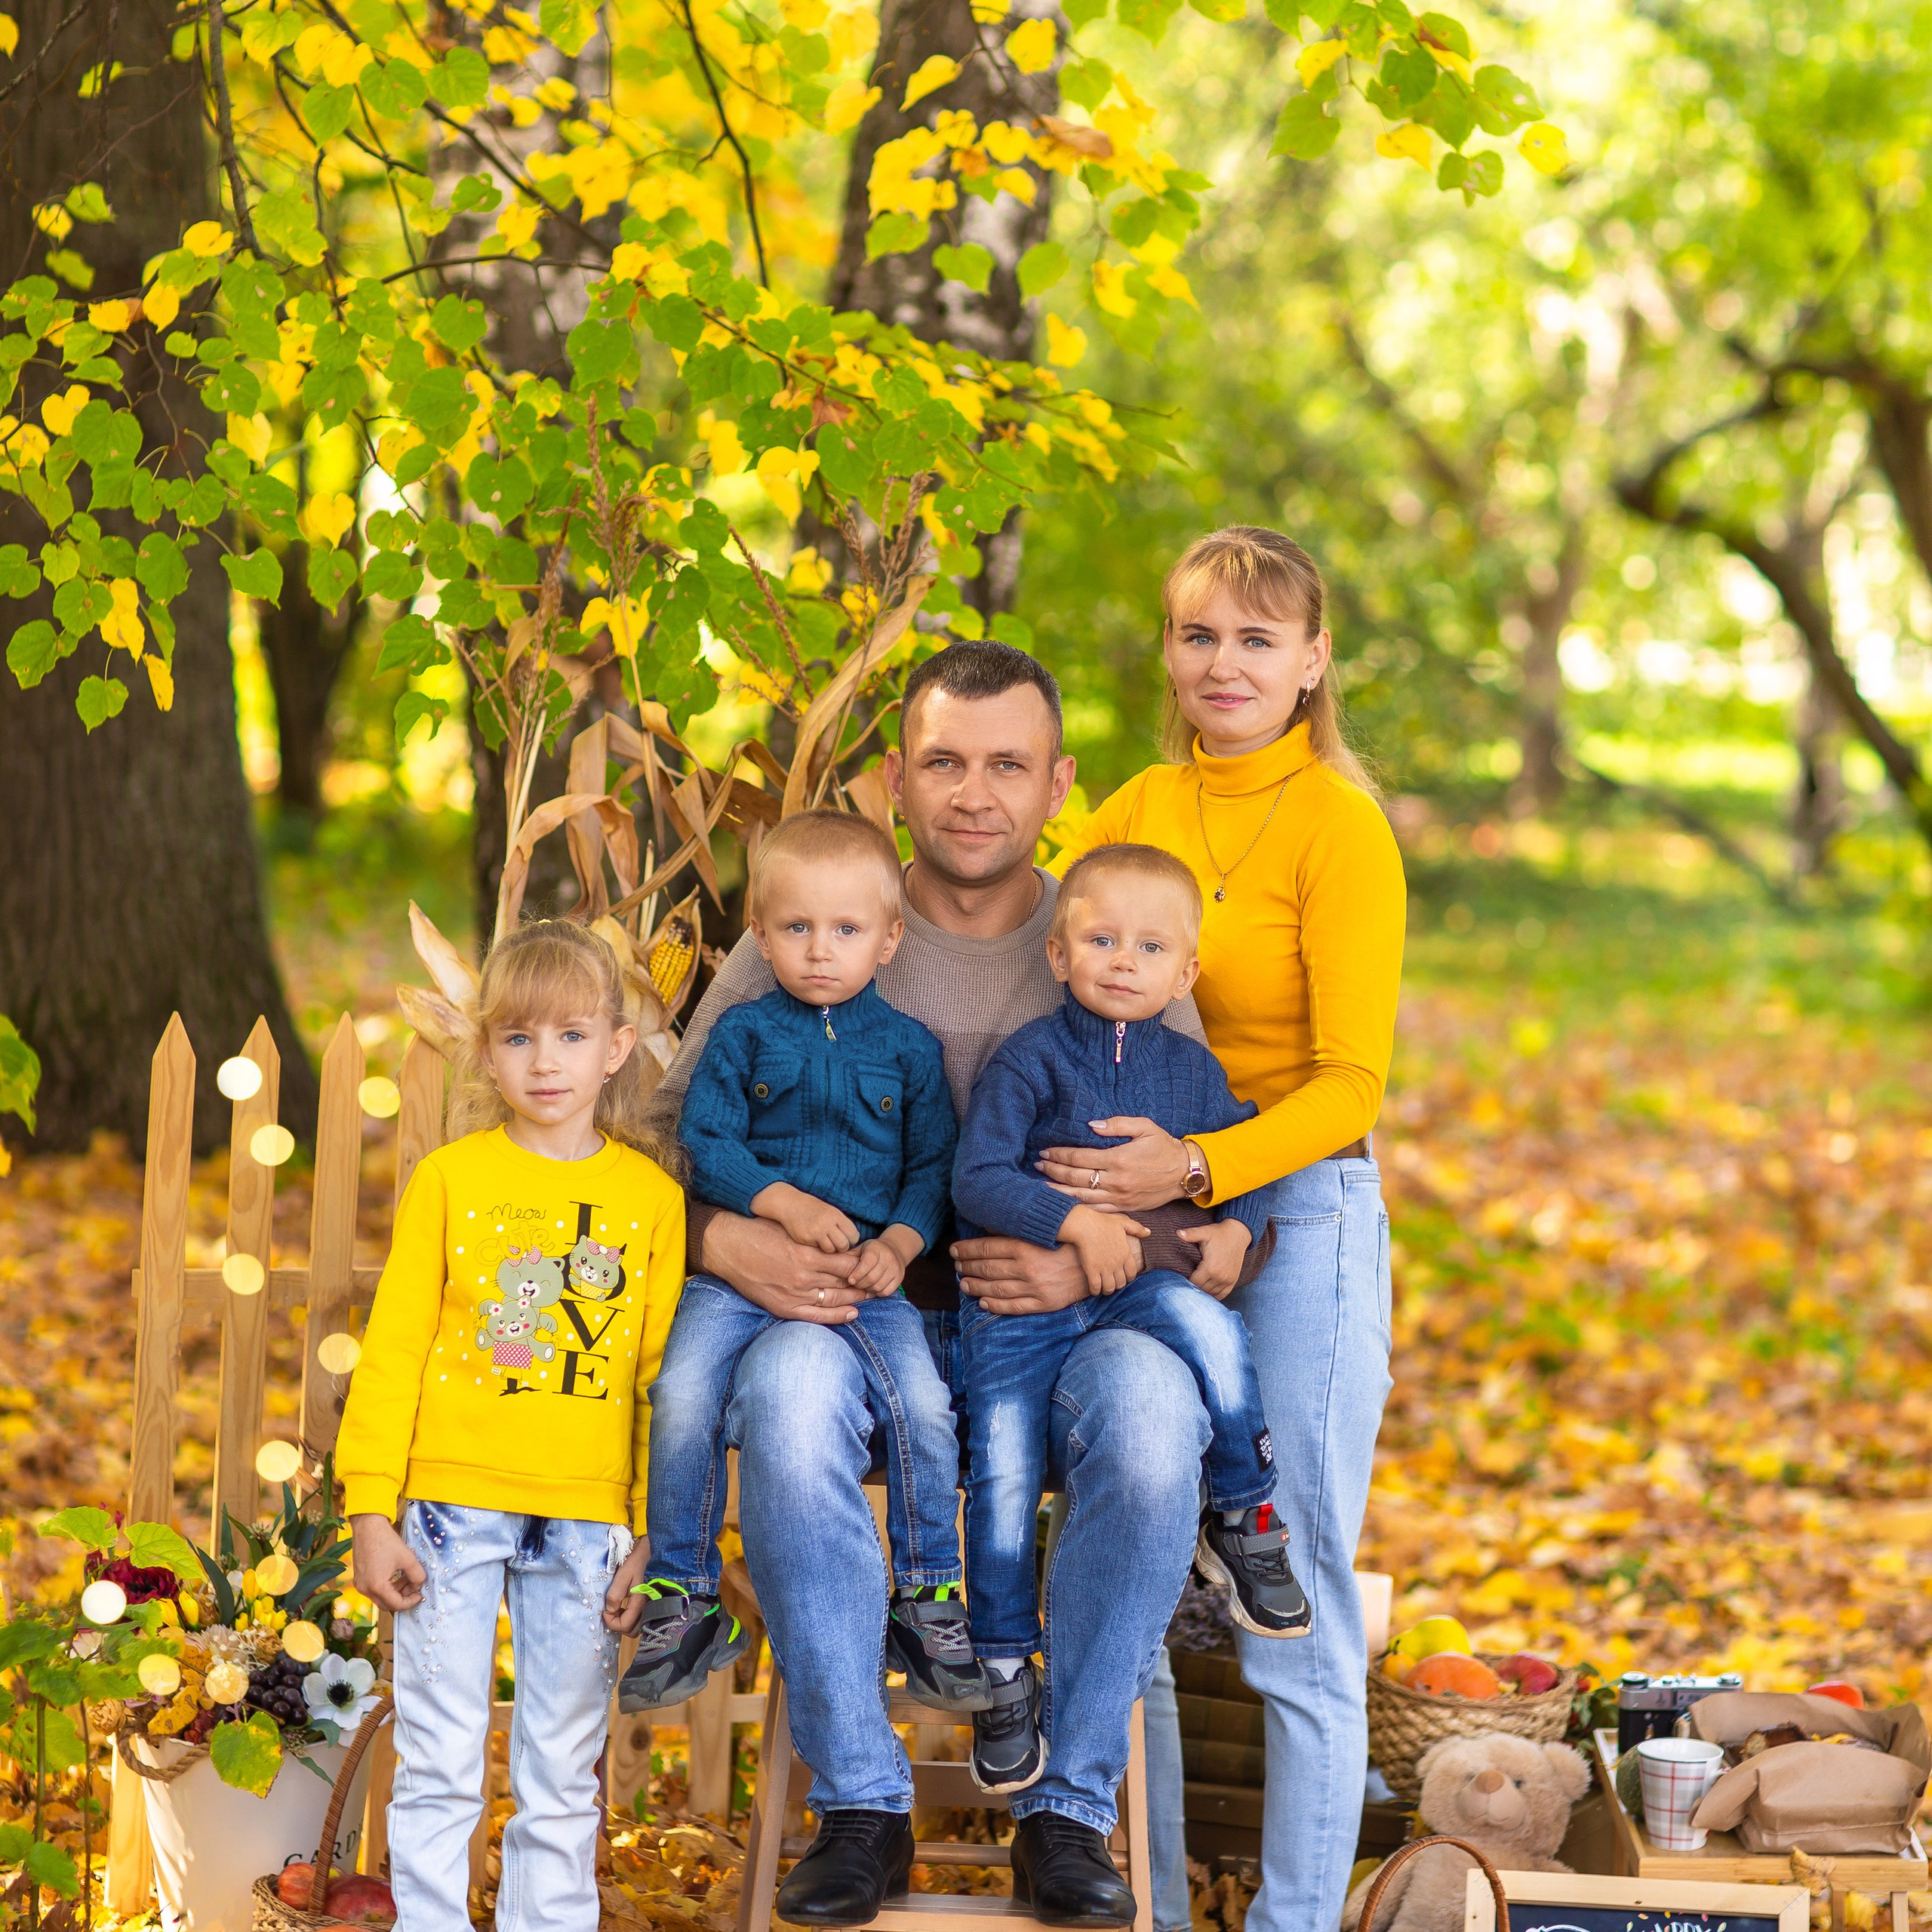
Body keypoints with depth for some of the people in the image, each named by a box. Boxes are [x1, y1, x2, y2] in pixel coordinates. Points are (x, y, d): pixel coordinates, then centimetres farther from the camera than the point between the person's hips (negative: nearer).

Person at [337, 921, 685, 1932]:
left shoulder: (651, 1196, 5)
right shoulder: (449, 1178, 2)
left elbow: (660, 1374, 6)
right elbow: (392, 1349, 2)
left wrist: (653, 1536, 2)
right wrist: (372, 1513, -3)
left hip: (586, 1519, 1)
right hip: (452, 1507, -1)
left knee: (564, 1777, 8)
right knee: (438, 1766, 3)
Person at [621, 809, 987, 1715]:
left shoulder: (908, 1047, 10)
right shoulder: (742, 1035, 7)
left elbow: (934, 1166, 10)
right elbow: (704, 1141, 0)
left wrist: (900, 1243, -8)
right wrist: (785, 1203, -15)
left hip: (870, 1275, 0)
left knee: (921, 1406, -23)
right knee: (682, 1397, -22)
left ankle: (928, 1602, -4)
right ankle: (684, 1605, -5)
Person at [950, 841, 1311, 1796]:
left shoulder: (1193, 1071, 9)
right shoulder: (1028, 1060, -4)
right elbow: (976, 1179, -11)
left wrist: (1236, 1231, -4)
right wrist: (1077, 1221, -23)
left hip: (1141, 1283, 2)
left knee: (1208, 1327, -31)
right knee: (1002, 1472, -10)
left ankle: (1245, 1523, -10)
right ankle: (1002, 1672, 8)